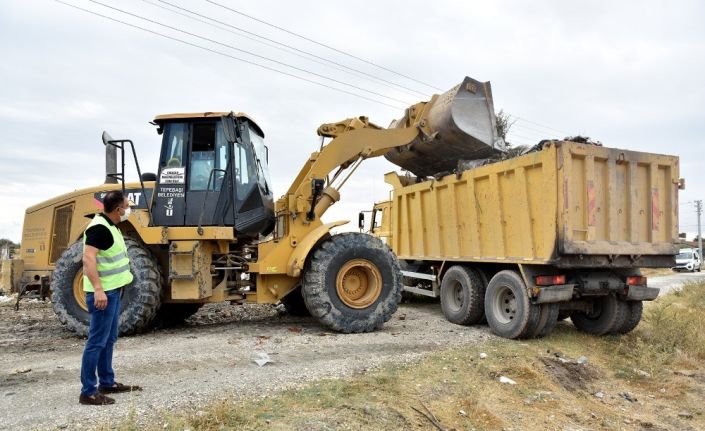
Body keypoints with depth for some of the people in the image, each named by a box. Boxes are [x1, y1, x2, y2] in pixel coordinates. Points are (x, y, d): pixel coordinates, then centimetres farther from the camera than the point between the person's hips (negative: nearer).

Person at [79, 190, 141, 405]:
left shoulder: (110, 226, 13)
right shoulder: (99, 227, -18)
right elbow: (88, 259, -27)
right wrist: (98, 289, -33)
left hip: (112, 291, 10)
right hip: (103, 293, -10)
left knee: (109, 339, 17)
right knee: (97, 341, -4)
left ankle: (107, 382, 28)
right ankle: (88, 392, 4)